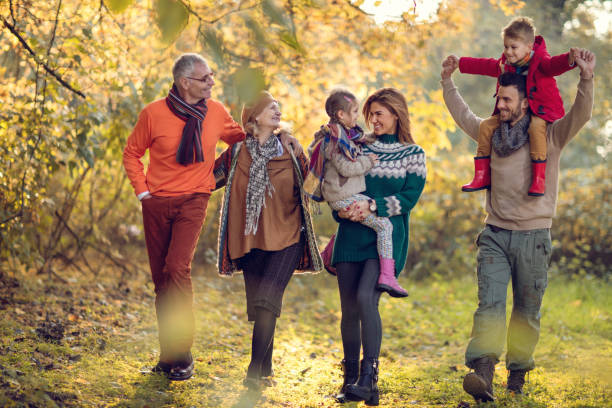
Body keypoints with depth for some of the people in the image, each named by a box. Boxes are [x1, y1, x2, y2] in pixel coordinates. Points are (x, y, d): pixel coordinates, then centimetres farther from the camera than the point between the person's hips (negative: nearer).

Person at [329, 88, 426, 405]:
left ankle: (369, 376, -18)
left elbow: (409, 197, -6)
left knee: (365, 297, -23)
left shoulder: (413, 154, 6)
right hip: (351, 234, 4)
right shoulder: (358, 147, 15)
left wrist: (372, 206, -17)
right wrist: (342, 209, -10)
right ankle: (350, 379, 13)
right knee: (349, 307, 1)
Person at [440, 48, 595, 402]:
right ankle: (483, 374, -26)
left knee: (527, 312, 6)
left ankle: (518, 373, 19)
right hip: (495, 235, 2)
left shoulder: (549, 136, 0)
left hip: (533, 237, -2)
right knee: (490, 303, -14)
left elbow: (581, 115, -15)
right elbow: (462, 114, 27)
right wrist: (448, 81, 29)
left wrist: (587, 77, -27)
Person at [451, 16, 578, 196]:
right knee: (486, 125, -3)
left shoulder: (540, 61, -18)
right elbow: (486, 66, 21)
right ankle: (482, 176, 1)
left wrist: (570, 59, -62)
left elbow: (553, 65, -39)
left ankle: (539, 179, -37)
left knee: (536, 127, -39)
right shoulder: (505, 63, 4)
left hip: (540, 109, -7)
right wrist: (461, 63, 28)